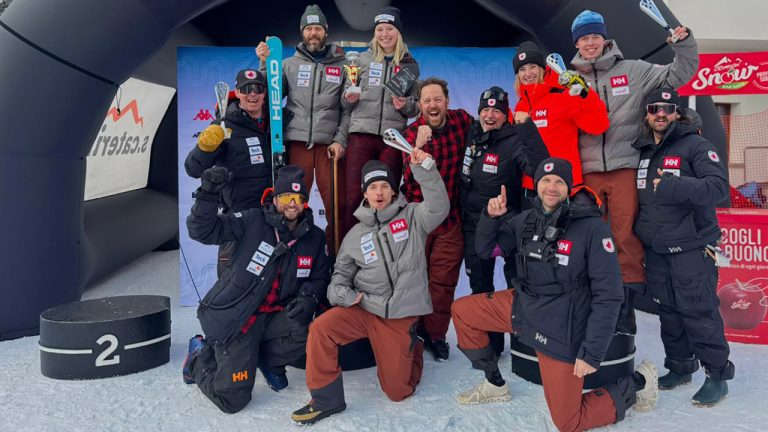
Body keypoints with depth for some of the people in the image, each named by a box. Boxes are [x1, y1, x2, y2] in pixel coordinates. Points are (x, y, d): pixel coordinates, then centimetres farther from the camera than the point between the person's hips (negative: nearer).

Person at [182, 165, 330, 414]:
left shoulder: (315, 237, 2)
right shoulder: (253, 221, -12)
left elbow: (320, 276, 7)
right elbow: (203, 230, -17)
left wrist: (307, 298, -13)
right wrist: (208, 194, -32)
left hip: (275, 315, 4)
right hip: (234, 317, -4)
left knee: (309, 335, -28)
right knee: (233, 399, -7)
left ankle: (267, 359, 7)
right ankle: (201, 355, 25)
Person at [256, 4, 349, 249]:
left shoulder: (341, 65, 10)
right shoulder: (289, 64, 13)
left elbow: (349, 108, 5)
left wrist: (340, 140, -5)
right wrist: (265, 64, -4)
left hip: (330, 143, -1)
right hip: (297, 141, 1)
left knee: (337, 203, -2)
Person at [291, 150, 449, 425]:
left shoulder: (412, 217, 0)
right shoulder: (356, 235, 8)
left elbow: (438, 208, -20)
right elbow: (341, 273, 14)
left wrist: (423, 168, -30)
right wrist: (341, 293, -8)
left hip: (400, 316, -2)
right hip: (363, 309, 2)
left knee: (398, 392, 3)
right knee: (321, 329, -25)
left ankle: (411, 350, 36)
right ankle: (325, 399, -6)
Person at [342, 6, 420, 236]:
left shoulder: (410, 65, 11)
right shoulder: (363, 59, 9)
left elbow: (417, 106, 13)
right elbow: (346, 97, 14)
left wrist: (406, 105, -9)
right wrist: (349, 98, -9)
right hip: (362, 134, 0)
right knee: (354, 195, -3)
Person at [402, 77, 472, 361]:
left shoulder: (461, 120, -1)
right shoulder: (412, 133, -9)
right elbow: (411, 178, -21)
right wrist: (419, 145, -35)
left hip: (450, 218, 2)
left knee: (444, 281, 5)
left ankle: (435, 334, 21)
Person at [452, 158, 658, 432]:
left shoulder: (592, 228, -19)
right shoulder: (526, 220, -2)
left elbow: (609, 296, -18)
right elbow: (485, 250, 9)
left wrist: (592, 354, -20)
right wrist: (491, 217, -11)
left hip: (561, 331, -6)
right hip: (523, 306, 6)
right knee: (462, 310, 5)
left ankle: (636, 384, 22)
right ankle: (495, 385, 21)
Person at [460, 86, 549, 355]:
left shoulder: (513, 140, -15)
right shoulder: (471, 134, 3)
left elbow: (538, 168, -33)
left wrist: (527, 128, -37)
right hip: (473, 225, 6)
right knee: (479, 286, 15)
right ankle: (489, 344, 32)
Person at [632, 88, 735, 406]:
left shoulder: (695, 145, -6)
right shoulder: (642, 151, 12)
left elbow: (719, 186, -18)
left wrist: (673, 186, -27)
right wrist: (640, 231, 10)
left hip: (691, 249, -6)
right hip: (655, 250, 6)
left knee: (699, 312, -3)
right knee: (668, 312, 13)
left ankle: (717, 374, 13)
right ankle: (679, 366, 28)